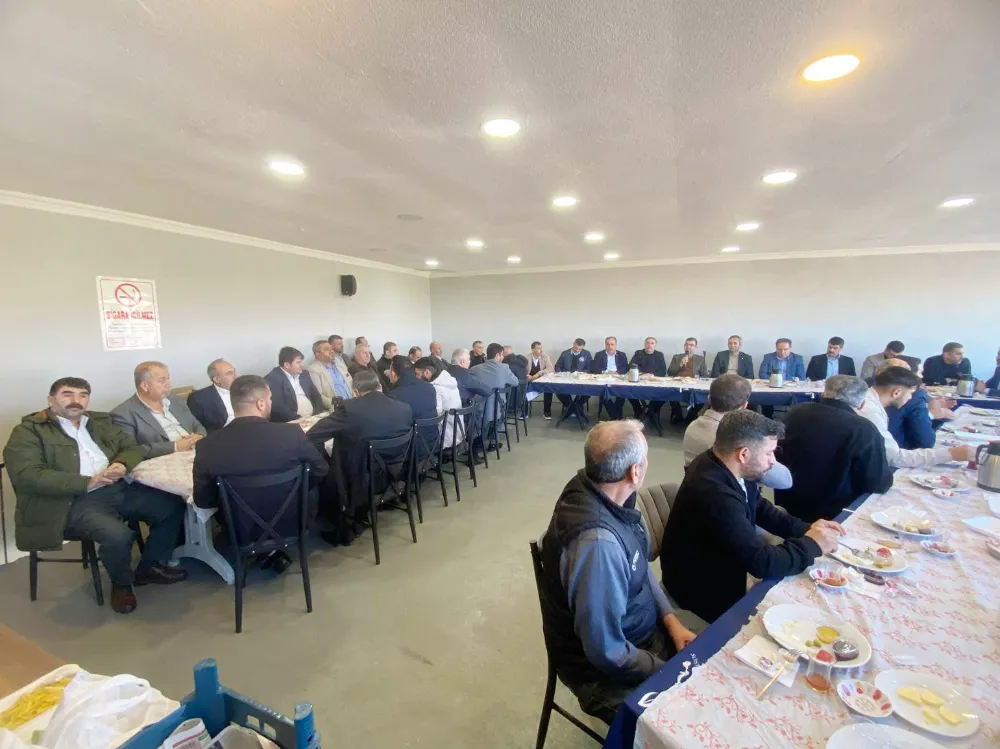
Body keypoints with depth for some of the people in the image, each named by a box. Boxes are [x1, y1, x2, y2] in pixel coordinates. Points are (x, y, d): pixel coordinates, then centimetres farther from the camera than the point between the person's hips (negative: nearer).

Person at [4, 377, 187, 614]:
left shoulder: (101, 421, 18)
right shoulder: (29, 431, 0)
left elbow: (133, 447, 16)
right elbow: (27, 476, -12)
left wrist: (122, 464, -9)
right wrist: (87, 483, -20)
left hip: (119, 489, 6)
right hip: (74, 501, -6)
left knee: (173, 506, -5)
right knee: (118, 535, -30)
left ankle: (150, 567, 15)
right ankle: (121, 583, 3)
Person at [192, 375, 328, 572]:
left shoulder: (207, 446, -17)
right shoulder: (291, 433, -22)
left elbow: (202, 501, -5)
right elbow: (321, 471, -6)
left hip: (242, 532, 2)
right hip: (290, 523, -1)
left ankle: (267, 550, 29)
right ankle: (276, 551, 31)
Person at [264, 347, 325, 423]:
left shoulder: (304, 374, 15)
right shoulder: (273, 379, -6)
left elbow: (316, 395, 15)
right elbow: (277, 407, -16)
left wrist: (318, 415, -2)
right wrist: (299, 419, -23)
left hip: (313, 418, 7)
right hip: (292, 423, -6)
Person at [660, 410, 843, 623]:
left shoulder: (729, 469, -8)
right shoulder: (715, 494, -36)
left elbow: (759, 508, 10)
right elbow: (763, 562, -30)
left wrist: (805, 529, -4)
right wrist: (812, 544, -14)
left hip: (722, 566, 8)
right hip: (704, 591, -8)